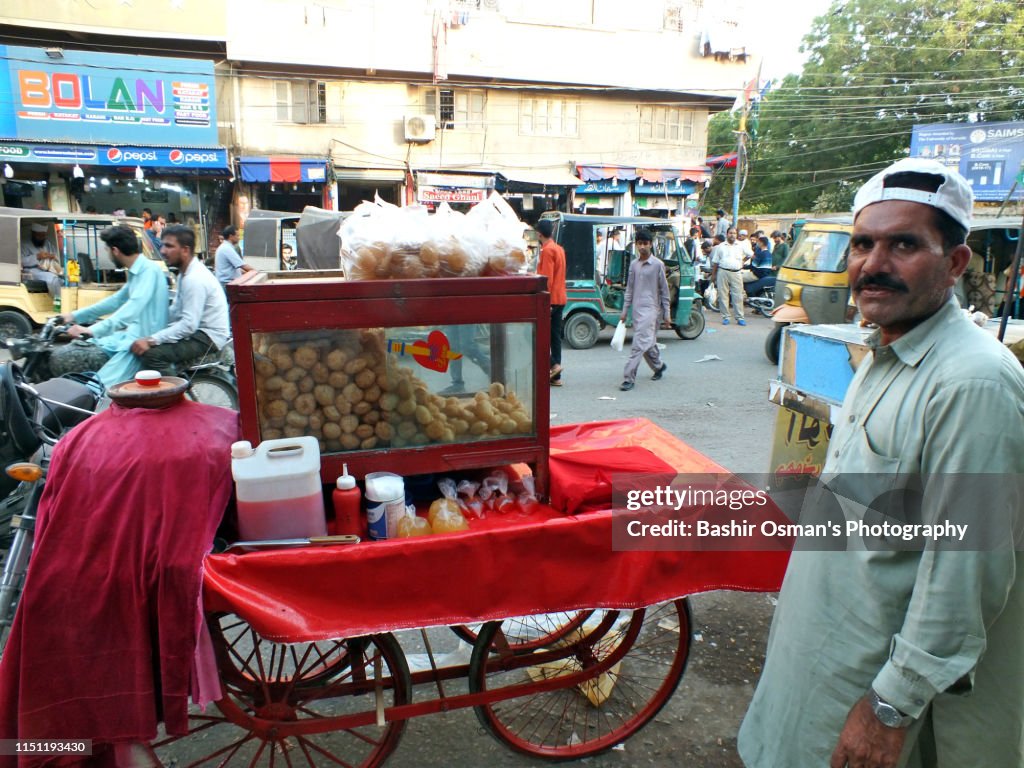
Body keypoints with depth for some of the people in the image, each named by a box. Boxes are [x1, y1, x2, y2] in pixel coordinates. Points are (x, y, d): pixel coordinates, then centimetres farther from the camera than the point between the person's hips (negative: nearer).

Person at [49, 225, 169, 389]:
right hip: (129, 335, 10)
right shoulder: (136, 272, 15)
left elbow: (133, 308, -28)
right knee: (60, 356, 5)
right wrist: (75, 316, 31)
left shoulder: (150, 270, -15)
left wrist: (93, 330, -34)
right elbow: (116, 300, 30)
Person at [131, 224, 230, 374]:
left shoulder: (195, 279, -20)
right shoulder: (186, 273, 11)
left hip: (209, 338, -10)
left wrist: (151, 340, -25)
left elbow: (189, 325, -25)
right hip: (198, 331, 10)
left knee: (152, 353, -23)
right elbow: (175, 312, 14)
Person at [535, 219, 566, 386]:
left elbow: (547, 278, -19)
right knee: (555, 336, 9)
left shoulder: (547, 250, -13)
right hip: (560, 299, 9)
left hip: (549, 299, -9)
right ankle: (556, 377, 10)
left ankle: (553, 364, -9)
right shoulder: (559, 249, 15)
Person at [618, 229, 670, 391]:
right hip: (637, 309, 6)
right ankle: (659, 366, 40)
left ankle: (629, 378, -15)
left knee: (639, 344, -14)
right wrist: (625, 310, 11)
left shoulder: (657, 264, -6)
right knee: (648, 343, 16)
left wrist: (666, 314, -3)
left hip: (651, 309, -6)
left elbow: (664, 291, -3)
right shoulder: (634, 264, 9)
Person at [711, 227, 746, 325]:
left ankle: (739, 318, 2)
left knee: (738, 296, -2)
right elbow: (715, 262, 10)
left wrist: (742, 263, 15)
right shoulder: (720, 246, 9)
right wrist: (713, 274, 6)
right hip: (723, 272, 0)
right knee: (723, 295, 1)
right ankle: (725, 317, 9)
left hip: (736, 273, 0)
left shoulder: (740, 246, 9)